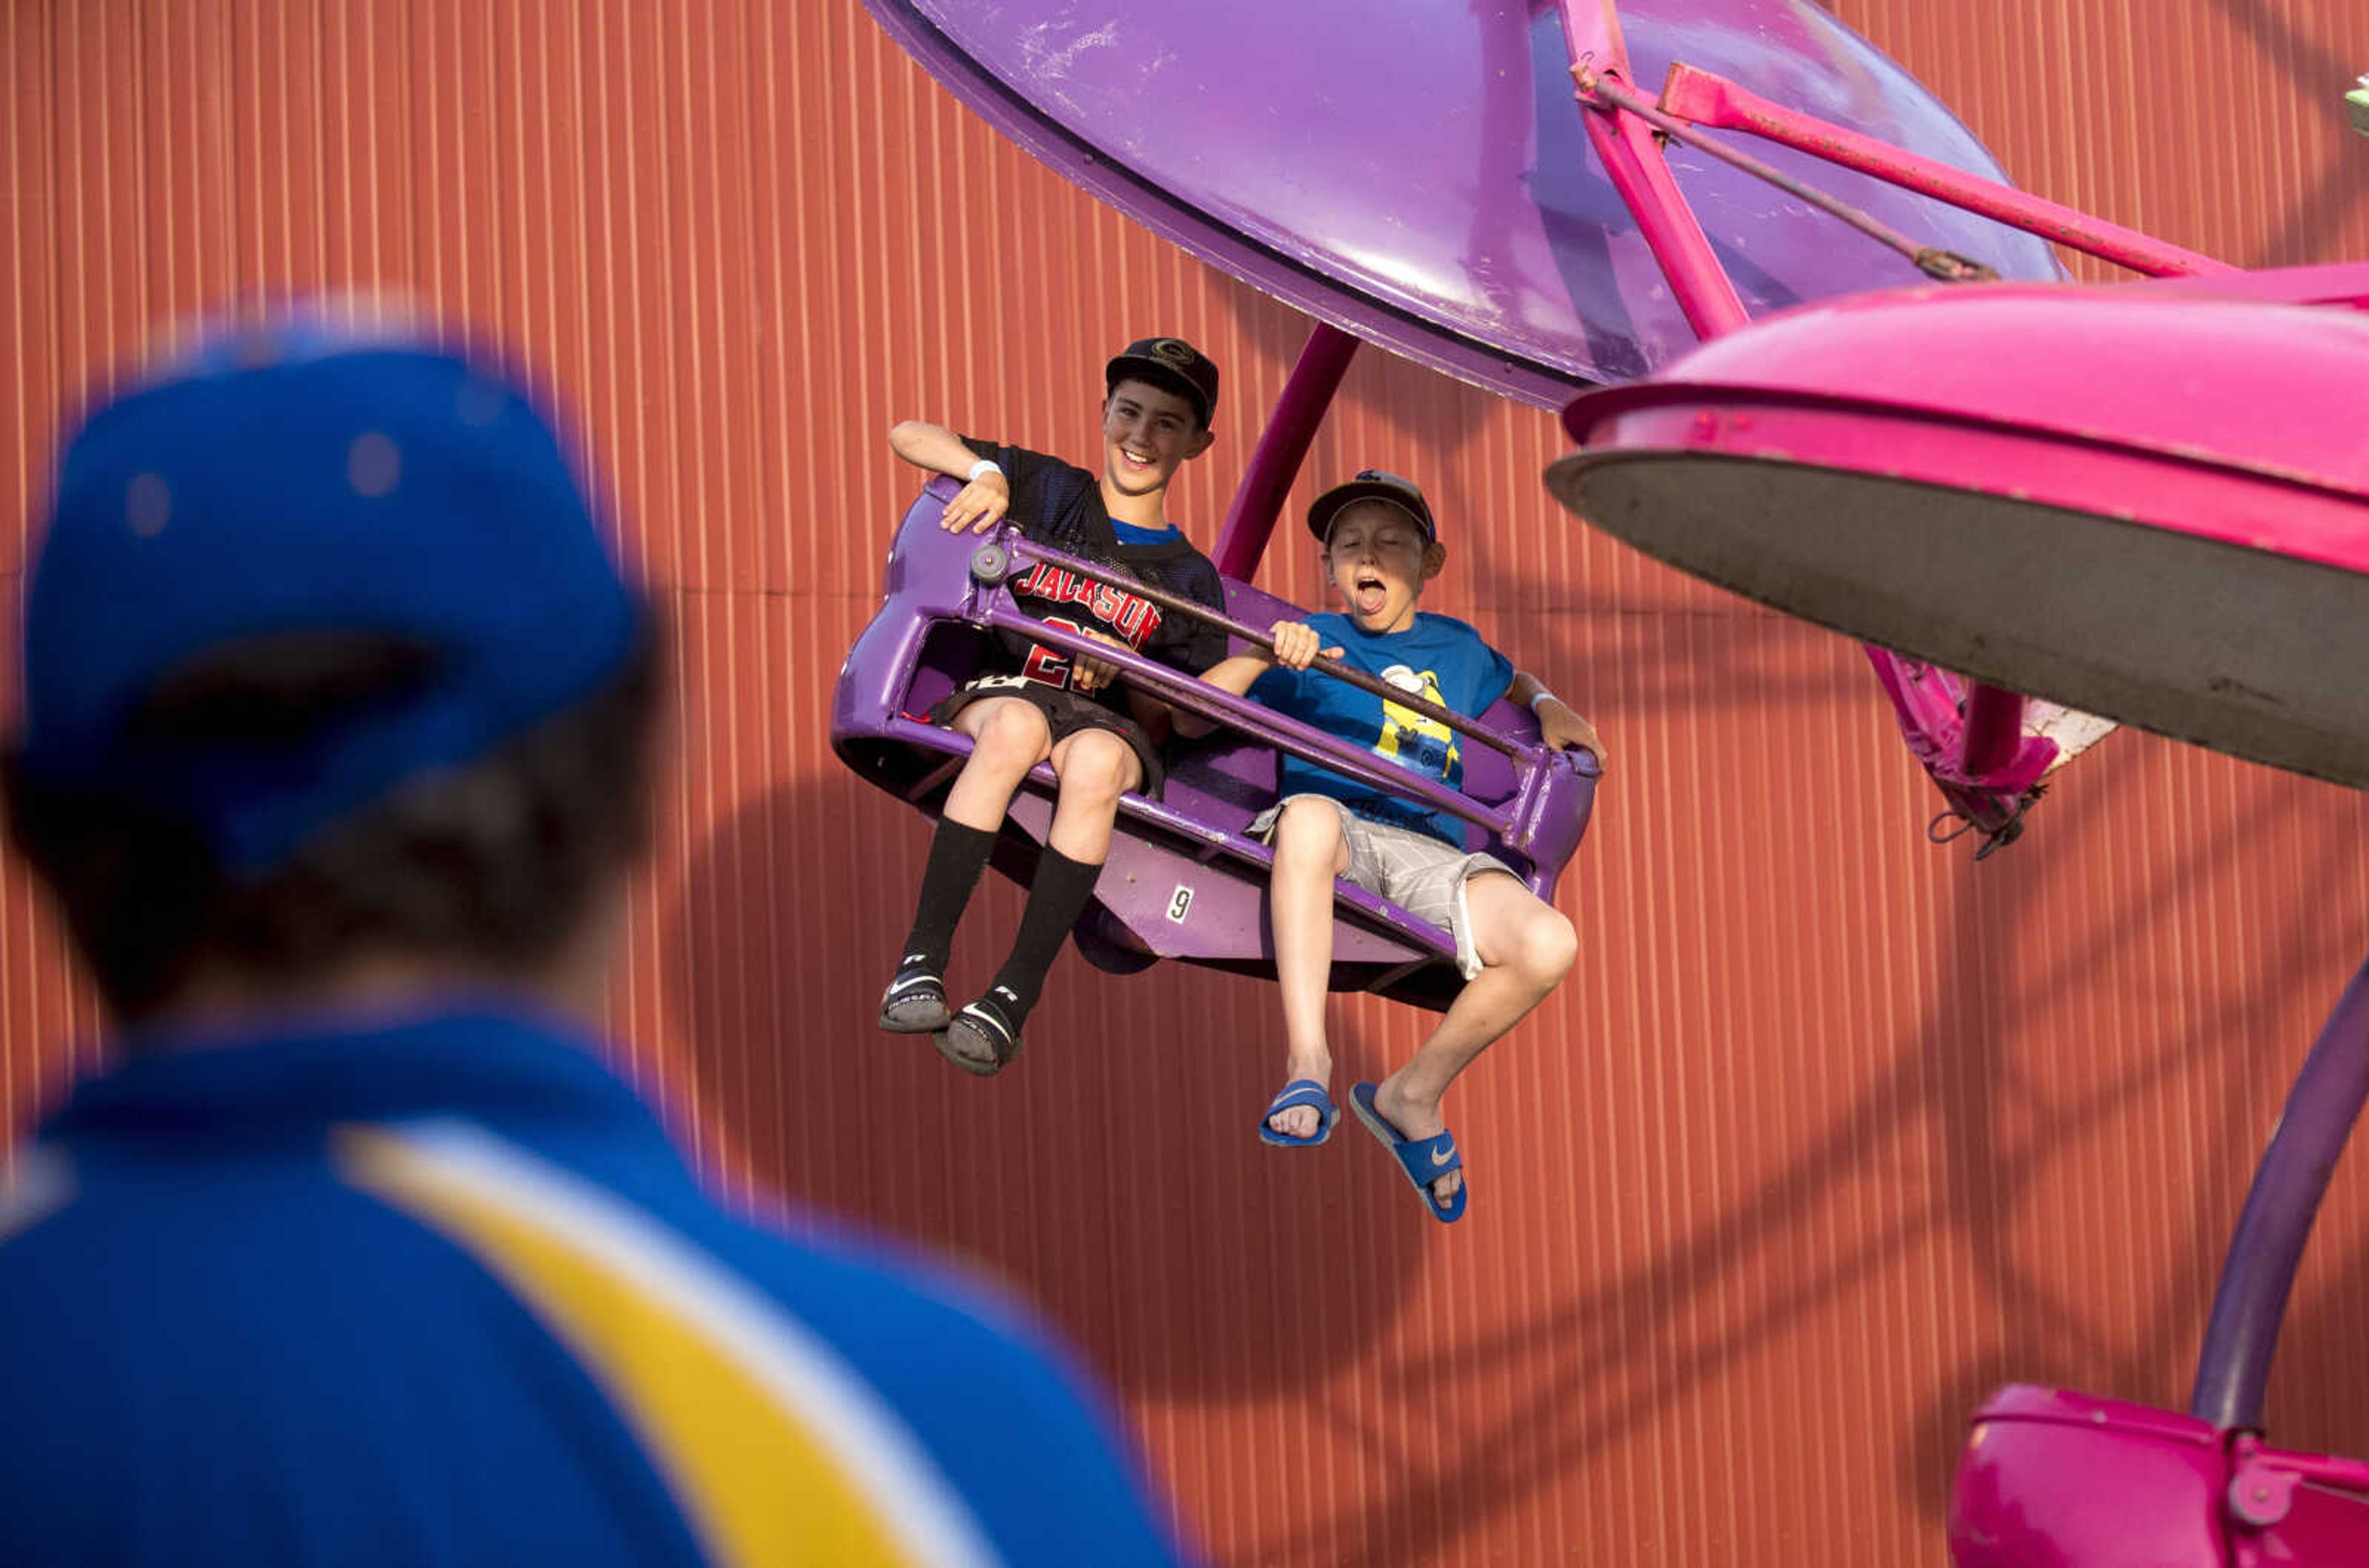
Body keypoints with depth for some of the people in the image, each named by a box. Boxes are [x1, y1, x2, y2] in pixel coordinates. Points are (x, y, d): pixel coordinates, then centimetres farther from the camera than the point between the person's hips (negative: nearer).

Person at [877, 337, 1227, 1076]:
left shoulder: (1190, 579, 15)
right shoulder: (1048, 491, 15)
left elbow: (1160, 725, 10)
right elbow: (908, 435, 14)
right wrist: (984, 472, -4)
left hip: (1108, 722, 1)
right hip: (995, 692, 0)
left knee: (1097, 758, -38)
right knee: (1019, 724, -38)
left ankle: (1012, 996, -38)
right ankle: (919, 964, -40)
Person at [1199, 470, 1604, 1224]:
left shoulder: (1459, 646, 25)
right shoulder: (1315, 641, 15)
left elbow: (1513, 680, 49)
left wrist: (1549, 707, 27)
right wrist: (1263, 657, -10)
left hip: (1429, 853, 3)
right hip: (1333, 828, -3)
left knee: (1547, 944, -26)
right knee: (1308, 814, -43)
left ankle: (1412, 1096, -4)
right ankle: (1306, 1061, -41)